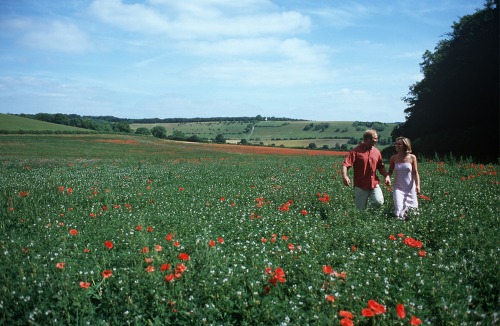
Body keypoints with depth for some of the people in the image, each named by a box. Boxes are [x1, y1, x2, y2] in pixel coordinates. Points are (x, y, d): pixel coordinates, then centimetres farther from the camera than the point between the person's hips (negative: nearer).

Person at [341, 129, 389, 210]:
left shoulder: (377, 152, 10)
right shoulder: (356, 151, -7)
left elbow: (381, 167, 20)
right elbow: (345, 164, -15)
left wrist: (386, 176, 3)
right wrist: (344, 176, -32)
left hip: (374, 184, 4)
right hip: (361, 185, -4)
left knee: (379, 202, -16)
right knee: (361, 209, 2)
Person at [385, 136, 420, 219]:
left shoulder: (412, 158, -4)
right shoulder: (393, 158, -1)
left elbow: (415, 173, -1)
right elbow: (390, 171, 5)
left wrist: (418, 185, -11)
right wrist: (387, 177, -17)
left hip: (410, 188, 0)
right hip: (398, 188, 0)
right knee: (399, 209, -15)